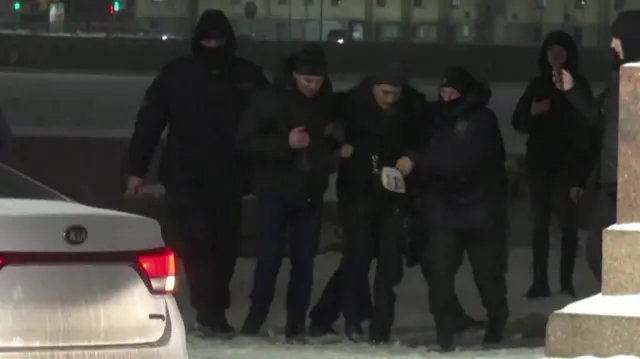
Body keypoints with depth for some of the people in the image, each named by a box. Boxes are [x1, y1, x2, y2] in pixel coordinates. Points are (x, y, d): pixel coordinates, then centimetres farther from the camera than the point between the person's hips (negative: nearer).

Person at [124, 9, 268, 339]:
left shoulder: (248, 77, 4)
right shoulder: (176, 74, 0)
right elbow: (149, 123, 1)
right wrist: (136, 169, -2)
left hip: (228, 179, 2)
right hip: (185, 178, -2)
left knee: (224, 246, 6)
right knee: (197, 244, -11)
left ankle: (212, 311, 18)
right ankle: (211, 312, -12)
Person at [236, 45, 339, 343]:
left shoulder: (327, 102, 6)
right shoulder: (271, 99, -8)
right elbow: (245, 140, -13)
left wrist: (334, 138, -1)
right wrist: (285, 143, -23)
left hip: (310, 193, 4)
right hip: (275, 191, -4)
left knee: (304, 260, 2)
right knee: (269, 257, -6)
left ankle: (296, 325, 8)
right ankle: (255, 319, 10)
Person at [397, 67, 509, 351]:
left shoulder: (482, 121, -12)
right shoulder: (440, 118, 7)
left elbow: (458, 156, -26)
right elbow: (432, 154, 12)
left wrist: (416, 162, -30)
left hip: (479, 209, -4)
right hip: (444, 210, 4)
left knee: (488, 273, 8)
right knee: (439, 273, -9)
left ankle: (496, 329, 29)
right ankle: (444, 337, -5)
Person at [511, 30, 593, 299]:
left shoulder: (578, 84, 1)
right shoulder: (537, 85, 11)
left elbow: (586, 124, -4)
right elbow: (518, 121, 7)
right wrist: (532, 113, -12)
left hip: (566, 163, -3)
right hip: (539, 162, 3)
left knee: (568, 221, -5)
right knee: (540, 222, 1)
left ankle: (566, 282, -3)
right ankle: (540, 282, 2)